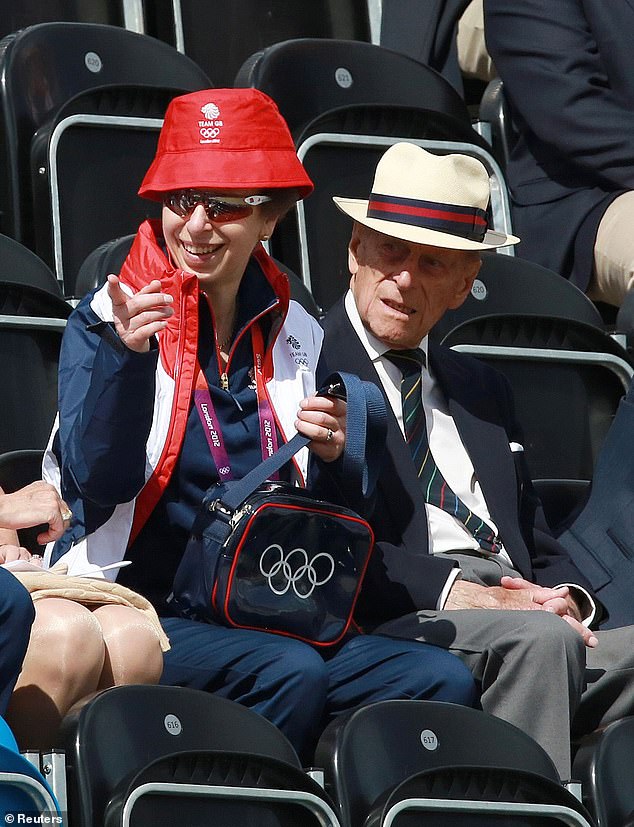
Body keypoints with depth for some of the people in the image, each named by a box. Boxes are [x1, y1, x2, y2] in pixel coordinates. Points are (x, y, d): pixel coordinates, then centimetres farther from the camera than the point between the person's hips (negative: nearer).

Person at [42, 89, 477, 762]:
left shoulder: (295, 335, 13)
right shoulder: (106, 320, 1)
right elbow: (99, 483, -12)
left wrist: (330, 459, -8)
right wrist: (125, 354, -25)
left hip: (272, 617, 4)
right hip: (142, 610, -4)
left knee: (444, 680, -19)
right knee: (290, 674, -33)